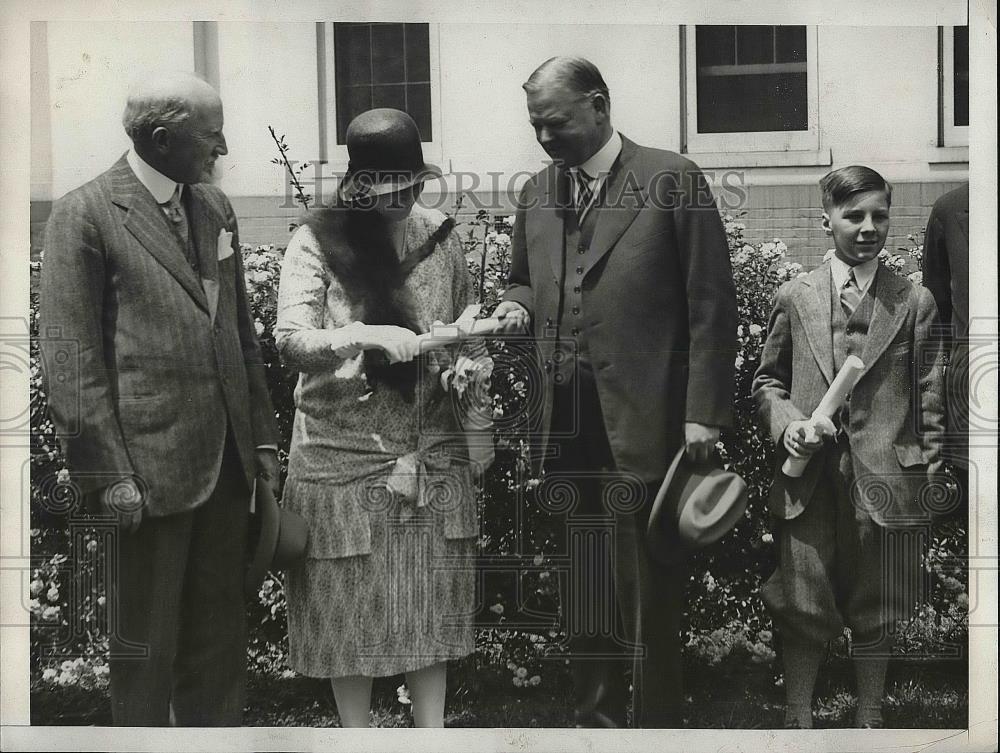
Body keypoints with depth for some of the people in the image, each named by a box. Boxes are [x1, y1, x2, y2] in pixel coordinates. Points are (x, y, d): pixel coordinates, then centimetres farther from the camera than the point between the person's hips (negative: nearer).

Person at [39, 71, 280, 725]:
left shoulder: (216, 207, 12)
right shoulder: (85, 214, -8)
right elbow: (70, 357, -11)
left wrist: (263, 436, 12)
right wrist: (108, 473, -14)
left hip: (226, 461, 6)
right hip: (149, 464, -6)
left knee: (220, 635, 15)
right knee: (145, 644, 7)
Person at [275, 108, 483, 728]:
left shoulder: (440, 233, 4)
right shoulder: (316, 243, -8)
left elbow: (465, 320, 16)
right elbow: (290, 340, -17)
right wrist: (368, 336, -32)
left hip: (432, 445, 4)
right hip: (343, 449, -3)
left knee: (432, 598, 10)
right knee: (350, 604, 5)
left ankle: (433, 729, 24)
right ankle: (356, 733, 22)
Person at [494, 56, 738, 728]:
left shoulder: (674, 180, -2)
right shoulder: (537, 192, 14)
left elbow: (710, 305, -4)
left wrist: (703, 413, -9)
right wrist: (519, 305, 3)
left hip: (644, 427, -5)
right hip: (566, 428, 5)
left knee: (649, 599, 1)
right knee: (582, 597, 10)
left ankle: (657, 723, 14)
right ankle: (596, 718, 23)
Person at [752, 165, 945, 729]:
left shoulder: (915, 303, 5)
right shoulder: (794, 298, 6)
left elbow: (928, 401, 5)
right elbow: (768, 380, 14)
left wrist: (930, 478, 2)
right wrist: (785, 423, -6)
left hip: (886, 484, 0)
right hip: (809, 481, 0)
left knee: (877, 612, 11)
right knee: (803, 606, 2)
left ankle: (870, 719, 27)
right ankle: (799, 719, 18)